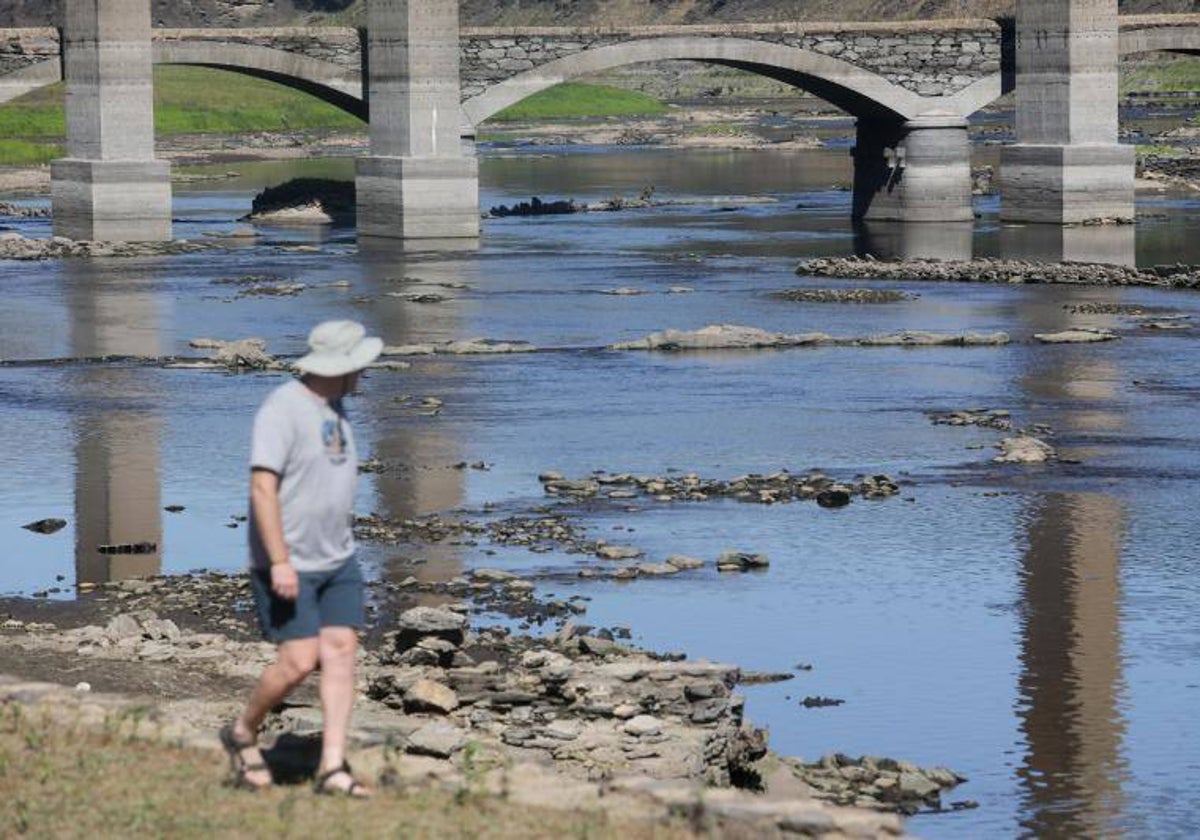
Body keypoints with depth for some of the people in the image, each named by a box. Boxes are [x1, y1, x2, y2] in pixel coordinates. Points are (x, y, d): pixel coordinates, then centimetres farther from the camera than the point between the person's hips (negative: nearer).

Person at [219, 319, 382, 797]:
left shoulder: (334, 406, 11)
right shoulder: (283, 409, -17)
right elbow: (263, 487, -22)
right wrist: (280, 561, -26)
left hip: (338, 561, 8)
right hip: (289, 565, -8)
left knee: (341, 651, -2)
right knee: (299, 661, -10)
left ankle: (333, 768, -3)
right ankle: (243, 734, 15)